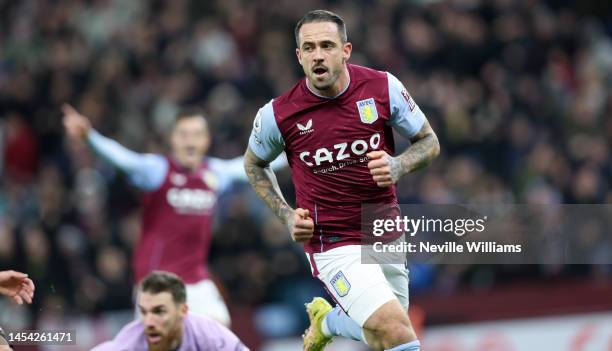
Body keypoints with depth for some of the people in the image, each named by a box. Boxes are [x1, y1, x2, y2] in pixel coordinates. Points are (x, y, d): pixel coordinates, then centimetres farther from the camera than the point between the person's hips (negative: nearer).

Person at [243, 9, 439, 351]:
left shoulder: (384, 88, -8)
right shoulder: (277, 114, -11)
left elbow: (429, 142, 5)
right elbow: (254, 163, 10)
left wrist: (398, 166, -16)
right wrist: (286, 214, -3)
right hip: (333, 243, -4)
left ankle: (326, 319, 46)